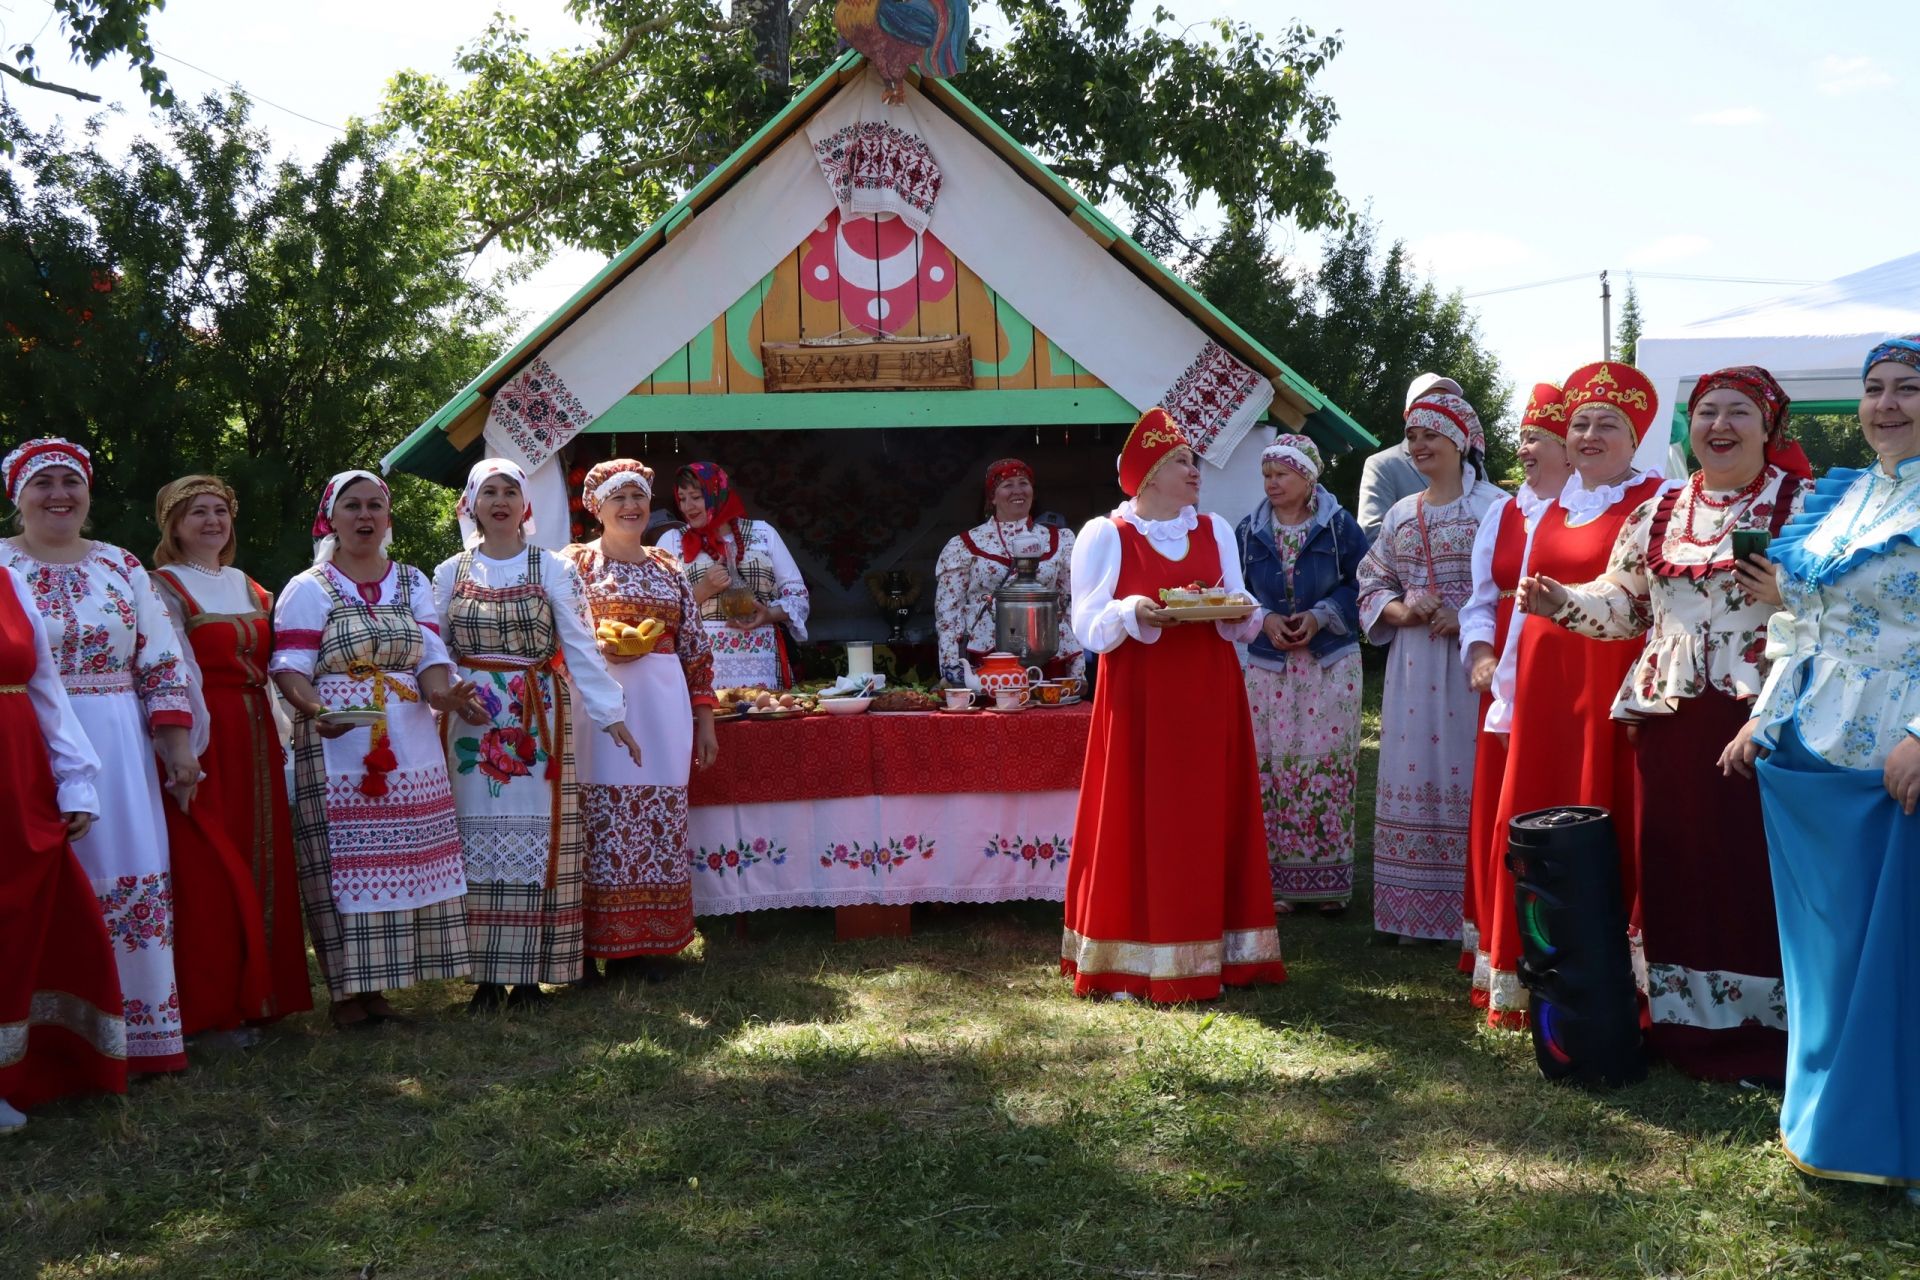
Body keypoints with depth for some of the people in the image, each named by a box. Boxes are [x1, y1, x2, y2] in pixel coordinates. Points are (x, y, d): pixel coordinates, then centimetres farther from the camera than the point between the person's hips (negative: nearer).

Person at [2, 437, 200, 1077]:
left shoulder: (122, 568, 10)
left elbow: (162, 667, 9)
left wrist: (179, 748, 3)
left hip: (117, 754, 2)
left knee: (128, 881, 2)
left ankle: (135, 1033, 13)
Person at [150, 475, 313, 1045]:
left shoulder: (250, 588, 17)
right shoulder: (164, 587, -4)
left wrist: (278, 737, 10)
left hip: (255, 736, 7)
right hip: (204, 738, -7)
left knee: (263, 861, 8)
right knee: (208, 869, -4)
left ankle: (260, 992, 18)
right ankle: (212, 1005, 4)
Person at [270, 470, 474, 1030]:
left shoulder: (414, 584, 15)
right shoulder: (308, 589, 3)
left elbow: (431, 658, 8)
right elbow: (290, 669, -6)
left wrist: (442, 694, -15)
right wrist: (316, 710, -26)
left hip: (410, 746, 4)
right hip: (336, 748, -4)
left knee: (402, 861, 4)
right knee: (342, 865, -5)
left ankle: (377, 987, 14)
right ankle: (346, 992, 5)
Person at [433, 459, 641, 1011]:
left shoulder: (554, 569, 3)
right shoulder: (450, 573, 10)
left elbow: (581, 646, -2)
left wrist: (610, 712, -9)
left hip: (538, 716, -2)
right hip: (472, 719, 2)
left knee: (535, 834, -2)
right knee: (477, 835, 0)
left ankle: (529, 971, 5)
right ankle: (486, 973, 8)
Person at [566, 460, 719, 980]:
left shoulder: (670, 569, 16)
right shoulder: (575, 563, 6)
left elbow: (696, 649, 15)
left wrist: (704, 720, 10)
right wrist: (597, 649, -16)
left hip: (662, 704, 3)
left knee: (659, 816, 2)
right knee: (598, 815, -6)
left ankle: (648, 944, 10)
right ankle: (588, 945, 1)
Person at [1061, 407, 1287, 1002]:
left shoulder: (1215, 531, 12)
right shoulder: (1105, 536, -1)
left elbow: (1244, 617, 12)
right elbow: (1089, 627, -4)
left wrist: (1237, 613, -10)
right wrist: (1133, 612, -22)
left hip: (1208, 702, 4)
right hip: (1137, 702, -4)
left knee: (1210, 823, 4)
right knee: (1135, 827, -4)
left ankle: (1213, 951, 13)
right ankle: (1131, 965, 3)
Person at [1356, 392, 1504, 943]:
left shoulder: (1491, 506, -2)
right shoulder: (1401, 515, 15)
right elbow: (1373, 586, 16)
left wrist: (1468, 616, -19)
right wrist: (1399, 611, -4)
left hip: (1471, 657, -5)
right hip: (1413, 663, 5)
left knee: (1468, 773, -5)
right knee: (1414, 775, 5)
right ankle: (1418, 912, 12)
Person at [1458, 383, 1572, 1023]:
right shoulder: (1502, 514, 15)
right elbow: (1481, 600, 12)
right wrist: (1481, 653, -5)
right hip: (1506, 687, 6)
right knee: (1497, 821, 8)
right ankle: (1501, 967, 19)